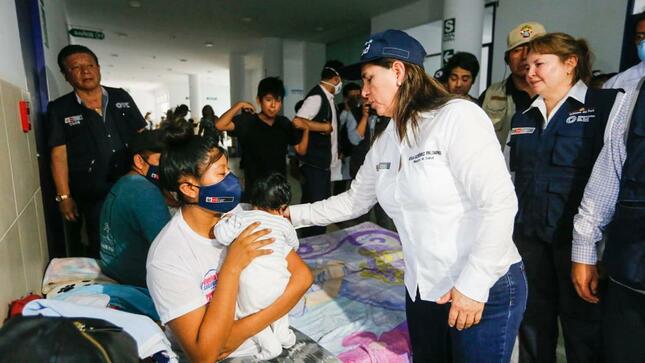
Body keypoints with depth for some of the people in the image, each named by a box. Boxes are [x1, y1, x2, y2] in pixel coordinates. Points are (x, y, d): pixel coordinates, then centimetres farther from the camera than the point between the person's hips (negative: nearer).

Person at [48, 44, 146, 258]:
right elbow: (59, 156, -3)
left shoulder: (121, 98, 5)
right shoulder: (59, 109, -2)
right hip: (93, 197, -2)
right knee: (102, 249, 10)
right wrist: (64, 197, -6)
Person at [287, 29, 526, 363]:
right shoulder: (384, 143, 6)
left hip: (486, 289, -7)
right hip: (423, 291, 7)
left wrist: (473, 285, -21)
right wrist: (293, 213, 10)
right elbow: (354, 201, 14)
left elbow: (499, 203, -21)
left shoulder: (458, 116, -16)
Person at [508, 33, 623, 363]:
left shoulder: (605, 104, -3)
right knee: (533, 324, 15)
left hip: (578, 235, -4)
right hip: (529, 234, 5)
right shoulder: (522, 119, 13)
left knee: (582, 325, 9)